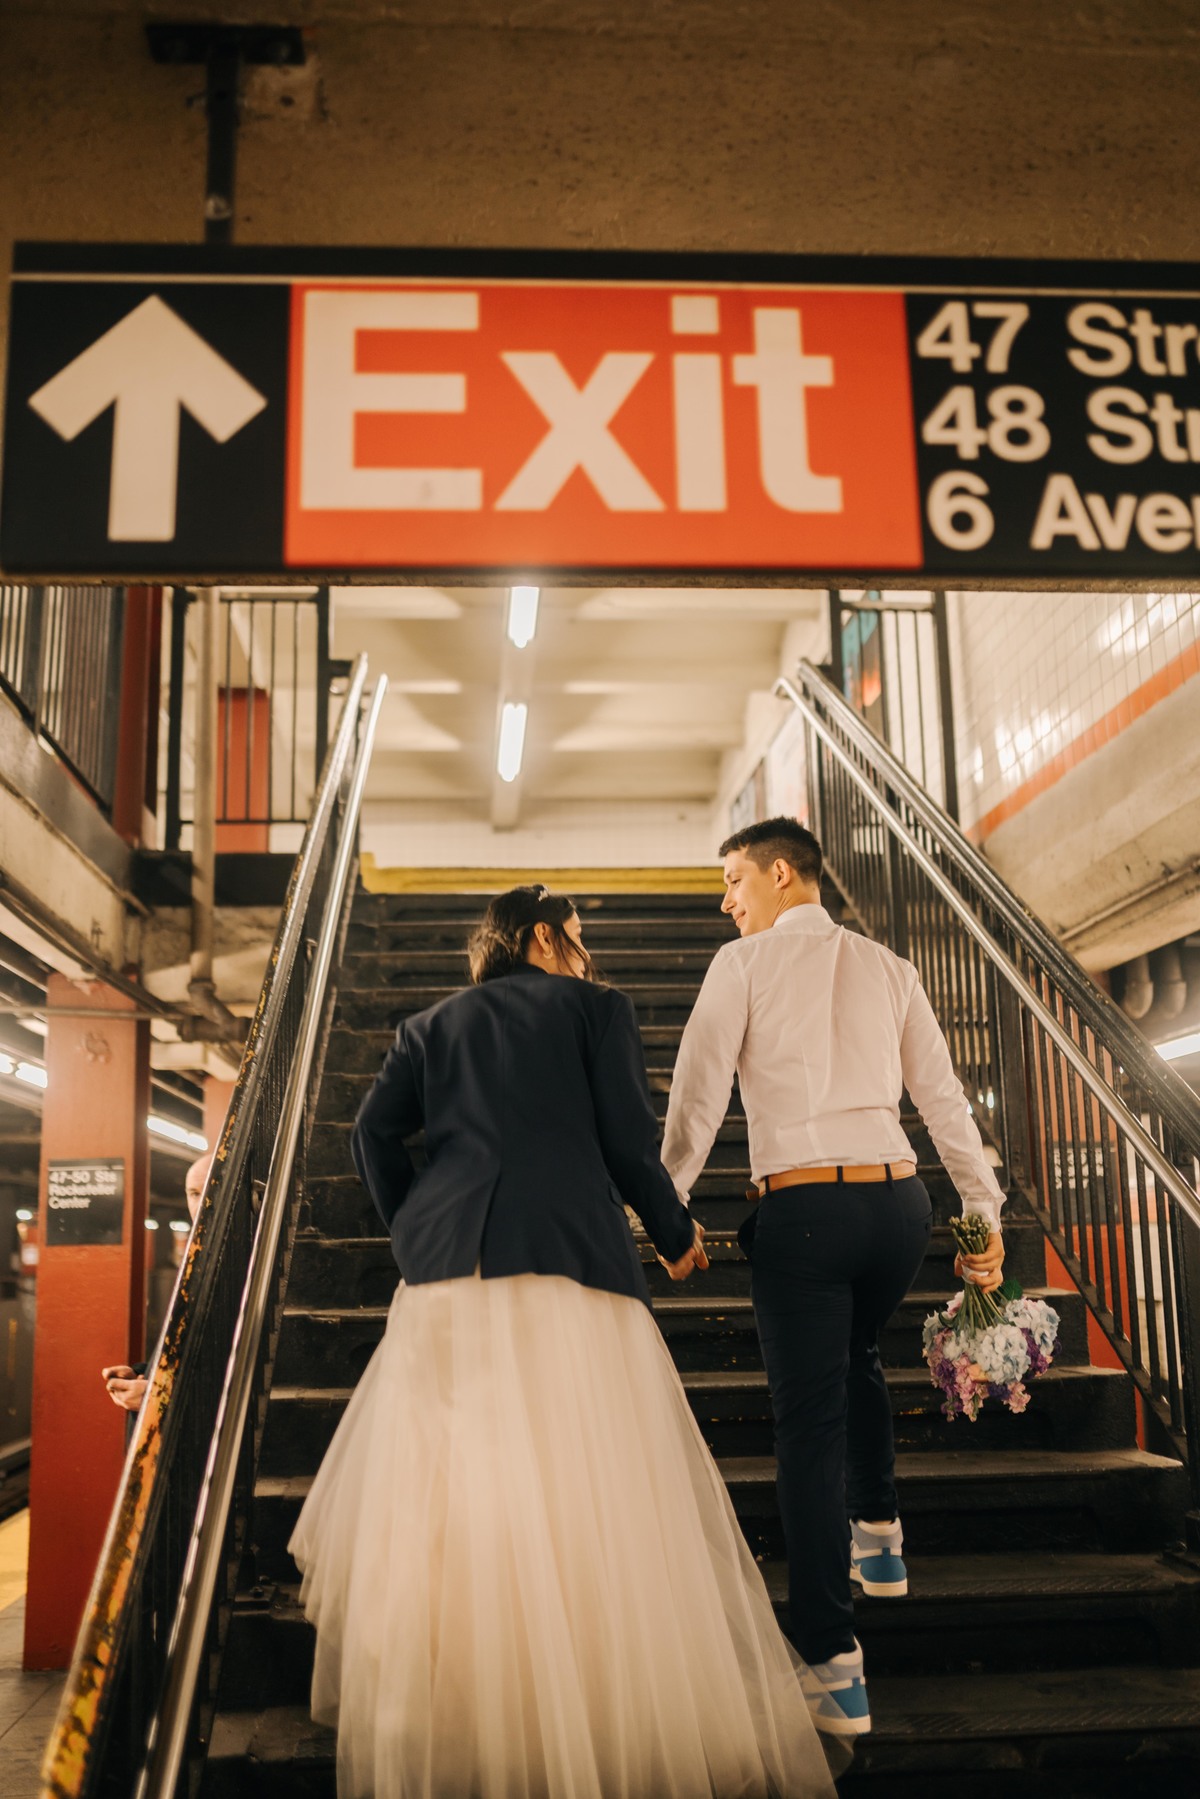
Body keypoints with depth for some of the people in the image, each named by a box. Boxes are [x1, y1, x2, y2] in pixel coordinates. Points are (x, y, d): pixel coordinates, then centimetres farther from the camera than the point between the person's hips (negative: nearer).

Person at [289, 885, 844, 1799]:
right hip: (570, 1262, -3)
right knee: (598, 1516, 0)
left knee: (440, 1503, 11)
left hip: (447, 1276, 4)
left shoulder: (431, 1025, 22)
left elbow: (376, 1131, 9)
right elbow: (629, 1141, 3)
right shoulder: (597, 1007, 12)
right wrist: (677, 1235, 17)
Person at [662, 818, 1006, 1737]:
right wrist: (988, 1214, 14)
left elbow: (696, 1098, -3)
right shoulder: (889, 968, 12)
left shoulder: (743, 964, 1)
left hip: (801, 1209, -4)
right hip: (899, 1200, 5)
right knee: (858, 1359, 32)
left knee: (809, 1424, 0)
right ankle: (879, 1540, 38)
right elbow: (945, 1099, 10)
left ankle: (835, 1667, 1)